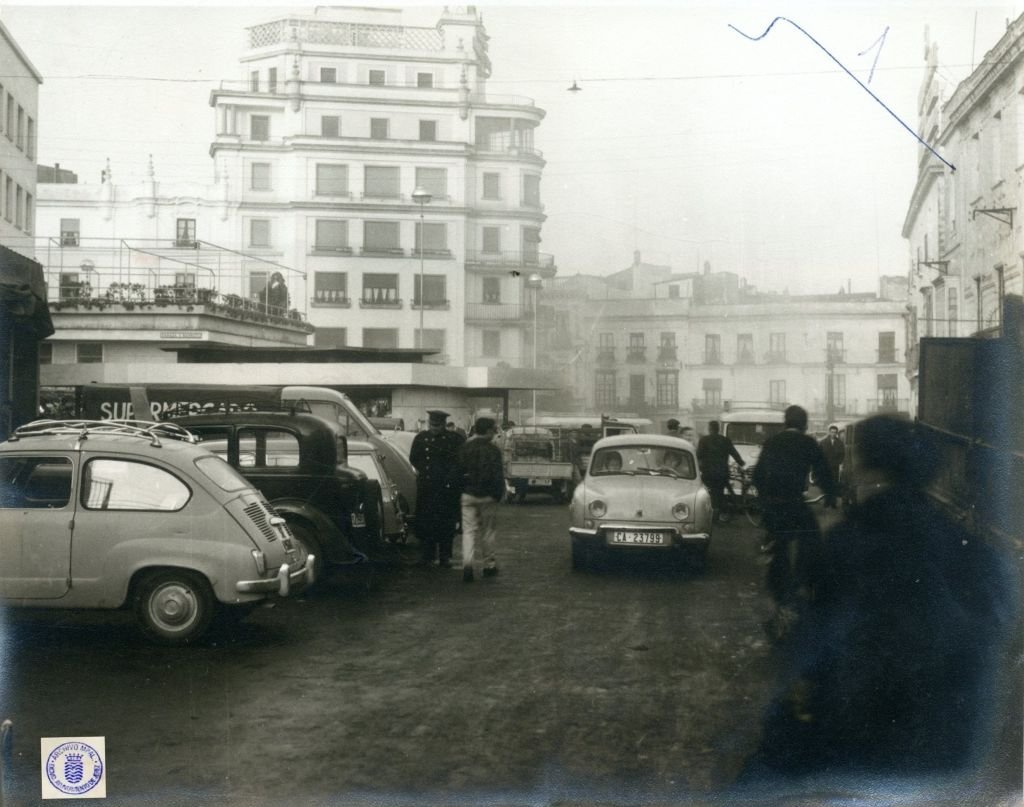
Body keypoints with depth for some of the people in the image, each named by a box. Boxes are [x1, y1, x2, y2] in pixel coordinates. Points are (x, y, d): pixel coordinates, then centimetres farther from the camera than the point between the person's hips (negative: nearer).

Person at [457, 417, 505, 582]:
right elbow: (497, 475, -11)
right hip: (487, 496, -2)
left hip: (468, 494, 2)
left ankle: (467, 563, -17)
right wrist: (498, 494, -1)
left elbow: (458, 471, 5)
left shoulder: (464, 448, 2)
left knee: (469, 530, 1)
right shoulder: (493, 450, -9)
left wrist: (461, 489, 14)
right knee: (488, 531, 11)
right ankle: (489, 565, 19)